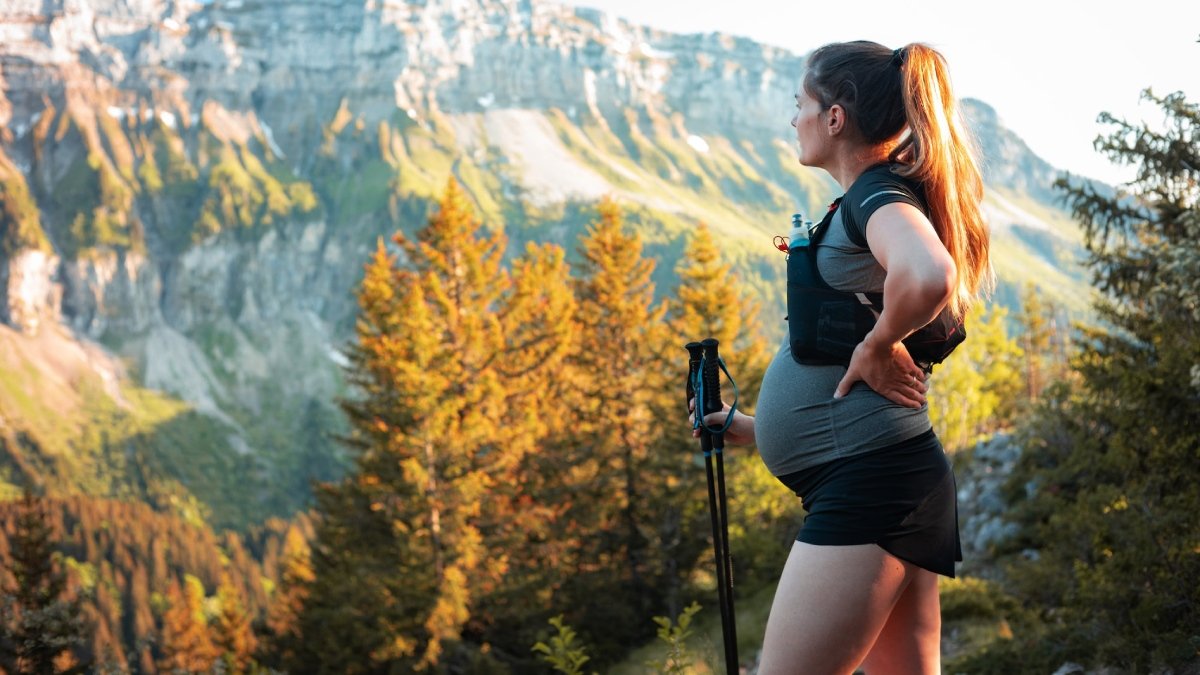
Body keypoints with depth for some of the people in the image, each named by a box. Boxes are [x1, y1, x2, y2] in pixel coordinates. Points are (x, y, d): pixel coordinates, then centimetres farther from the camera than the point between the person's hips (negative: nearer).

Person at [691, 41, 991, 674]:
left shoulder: (879, 191, -9)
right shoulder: (876, 200, 20)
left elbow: (928, 276, -35)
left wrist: (878, 344, -17)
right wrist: (758, 428, 29)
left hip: (871, 479, -10)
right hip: (888, 482, 10)